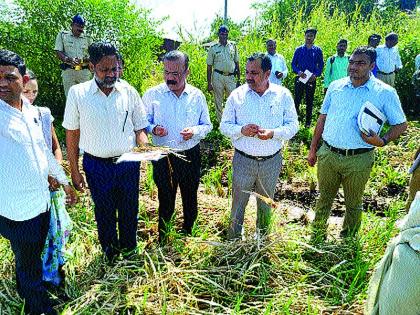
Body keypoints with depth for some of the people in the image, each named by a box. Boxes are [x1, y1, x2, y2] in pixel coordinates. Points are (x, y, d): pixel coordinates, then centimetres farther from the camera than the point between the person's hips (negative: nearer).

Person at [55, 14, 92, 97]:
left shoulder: (87, 38, 15)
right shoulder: (62, 35, 11)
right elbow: (58, 53, 4)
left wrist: (83, 60, -11)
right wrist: (69, 59, -16)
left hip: (84, 71, 1)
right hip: (68, 71, -1)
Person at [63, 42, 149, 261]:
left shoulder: (129, 92, -3)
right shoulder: (78, 93, -7)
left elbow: (139, 128, 3)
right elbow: (72, 134, -1)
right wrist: (74, 171, 0)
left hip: (129, 163, 1)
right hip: (97, 166, -1)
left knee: (129, 210, 16)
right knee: (104, 212, 17)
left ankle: (128, 249, 42)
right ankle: (109, 252, 43)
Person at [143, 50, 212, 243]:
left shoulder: (197, 95, 0)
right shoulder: (152, 94, -5)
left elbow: (207, 125, 6)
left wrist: (195, 131, -15)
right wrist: (153, 129, -21)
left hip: (190, 156, 2)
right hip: (163, 157, -1)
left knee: (190, 197, 18)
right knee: (165, 199, 11)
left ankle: (188, 231, 43)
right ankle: (162, 238, 34)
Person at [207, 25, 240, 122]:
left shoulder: (233, 46, 8)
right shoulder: (213, 48, 2)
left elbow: (237, 63, 12)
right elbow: (209, 66, 2)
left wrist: (239, 79, 7)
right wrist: (209, 83, -2)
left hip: (231, 77, 2)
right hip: (218, 76, -2)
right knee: (218, 101, 5)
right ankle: (220, 122, 14)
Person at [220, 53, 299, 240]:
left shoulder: (283, 95, -3)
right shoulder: (237, 95, -4)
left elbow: (293, 125, -2)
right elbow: (225, 126, -2)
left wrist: (273, 133, -21)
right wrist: (241, 130, -23)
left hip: (272, 161, 1)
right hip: (243, 160, -1)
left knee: (266, 203, 20)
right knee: (238, 203, 11)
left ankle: (263, 238, 44)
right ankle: (234, 241, 33)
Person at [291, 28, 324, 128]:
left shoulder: (317, 50, 6)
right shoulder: (299, 49, 6)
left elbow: (321, 65, 6)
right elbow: (293, 63, 4)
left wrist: (316, 75, -11)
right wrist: (298, 72, -14)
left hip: (312, 79, 1)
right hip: (300, 78, 0)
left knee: (309, 101, 7)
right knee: (297, 100, -3)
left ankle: (308, 122, 14)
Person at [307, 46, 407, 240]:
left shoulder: (385, 93, -5)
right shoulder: (335, 86, 5)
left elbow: (401, 124, 1)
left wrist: (382, 141, -19)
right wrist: (313, 149, 11)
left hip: (358, 160, -2)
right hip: (328, 154, 3)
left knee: (353, 204, 15)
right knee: (324, 199, 17)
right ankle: (317, 238, 35)